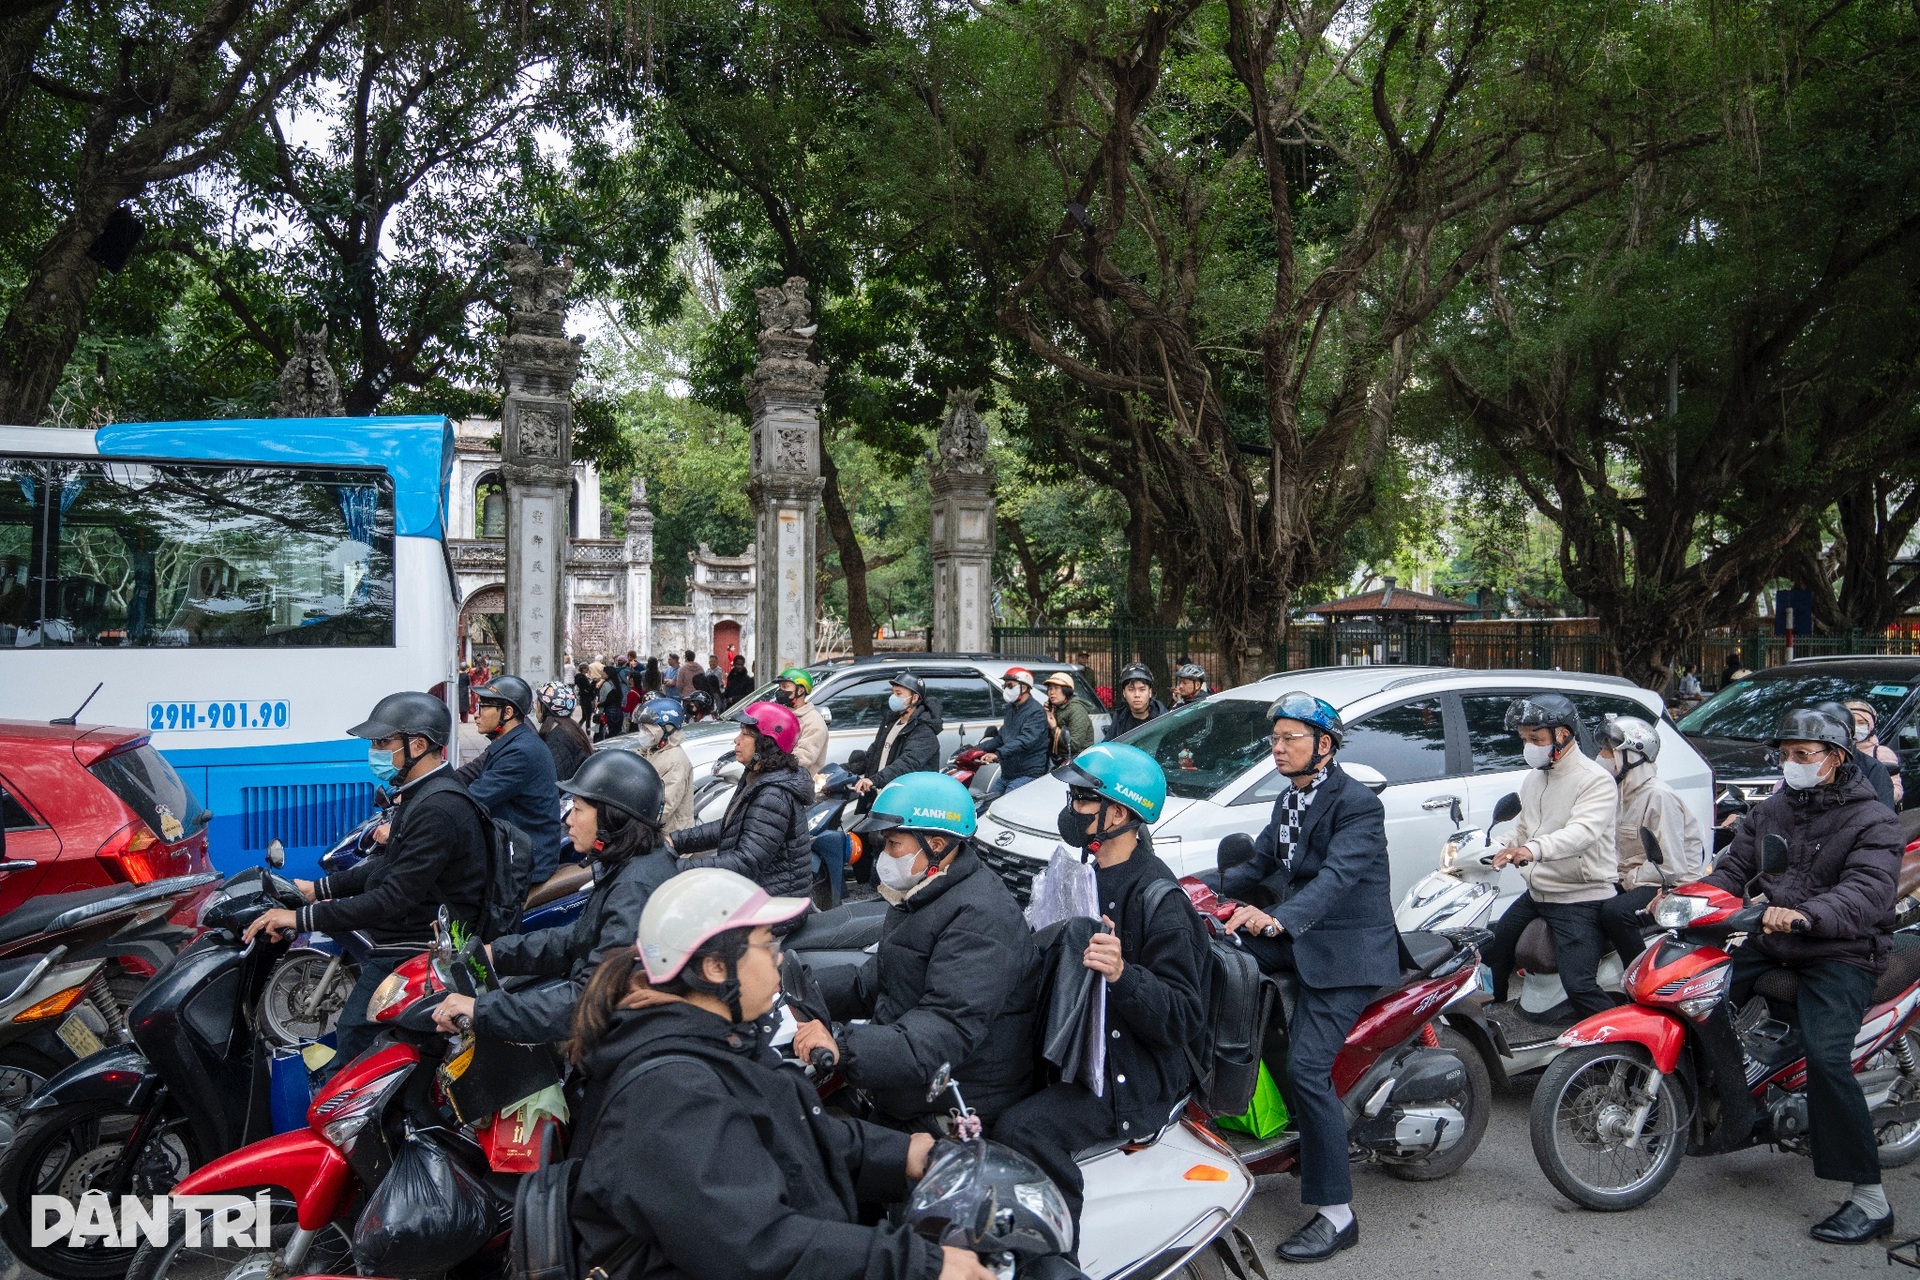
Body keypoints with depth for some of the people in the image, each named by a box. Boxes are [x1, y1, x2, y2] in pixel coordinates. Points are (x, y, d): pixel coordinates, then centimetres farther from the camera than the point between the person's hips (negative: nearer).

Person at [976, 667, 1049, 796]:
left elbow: (1025, 740, -28)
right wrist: (979, 748, 12)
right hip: (1006, 775, 10)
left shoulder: (1036, 712, -14)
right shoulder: (1011, 709, 18)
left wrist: (998, 754, -39)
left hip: (1027, 775, -10)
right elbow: (1001, 737, 26)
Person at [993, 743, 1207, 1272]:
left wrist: (1122, 974, -38)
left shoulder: (1158, 899, -19)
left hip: (1132, 1072, -10)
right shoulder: (1092, 874, 10)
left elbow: (1183, 1020, -22)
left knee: (1021, 1129, -29)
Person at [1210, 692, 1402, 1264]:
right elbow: (1260, 868, 17)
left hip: (1346, 950, -9)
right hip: (1299, 939, 9)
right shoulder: (1288, 801, 13)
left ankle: (1336, 1215, -6)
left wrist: (1278, 918, -46)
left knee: (1307, 1068, -17)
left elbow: (1336, 875, -30)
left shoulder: (1357, 804, -15)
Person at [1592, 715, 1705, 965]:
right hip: (1629, 878, 10)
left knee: (1615, 911, -32)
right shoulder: (1622, 792, 13)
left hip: (1672, 886, -10)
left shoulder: (1659, 796, -18)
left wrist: (1628, 879, -15)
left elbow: (1670, 865, -23)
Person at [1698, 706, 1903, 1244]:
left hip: (1842, 954, -7)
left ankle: (1870, 1199, -16)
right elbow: (1733, 867, 11)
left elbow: (1867, 892, -23)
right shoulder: (1770, 811, 14)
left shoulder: (1872, 820, -7)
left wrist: (1804, 915, -42)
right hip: (1772, 943, 7)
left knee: (1826, 1058, -24)